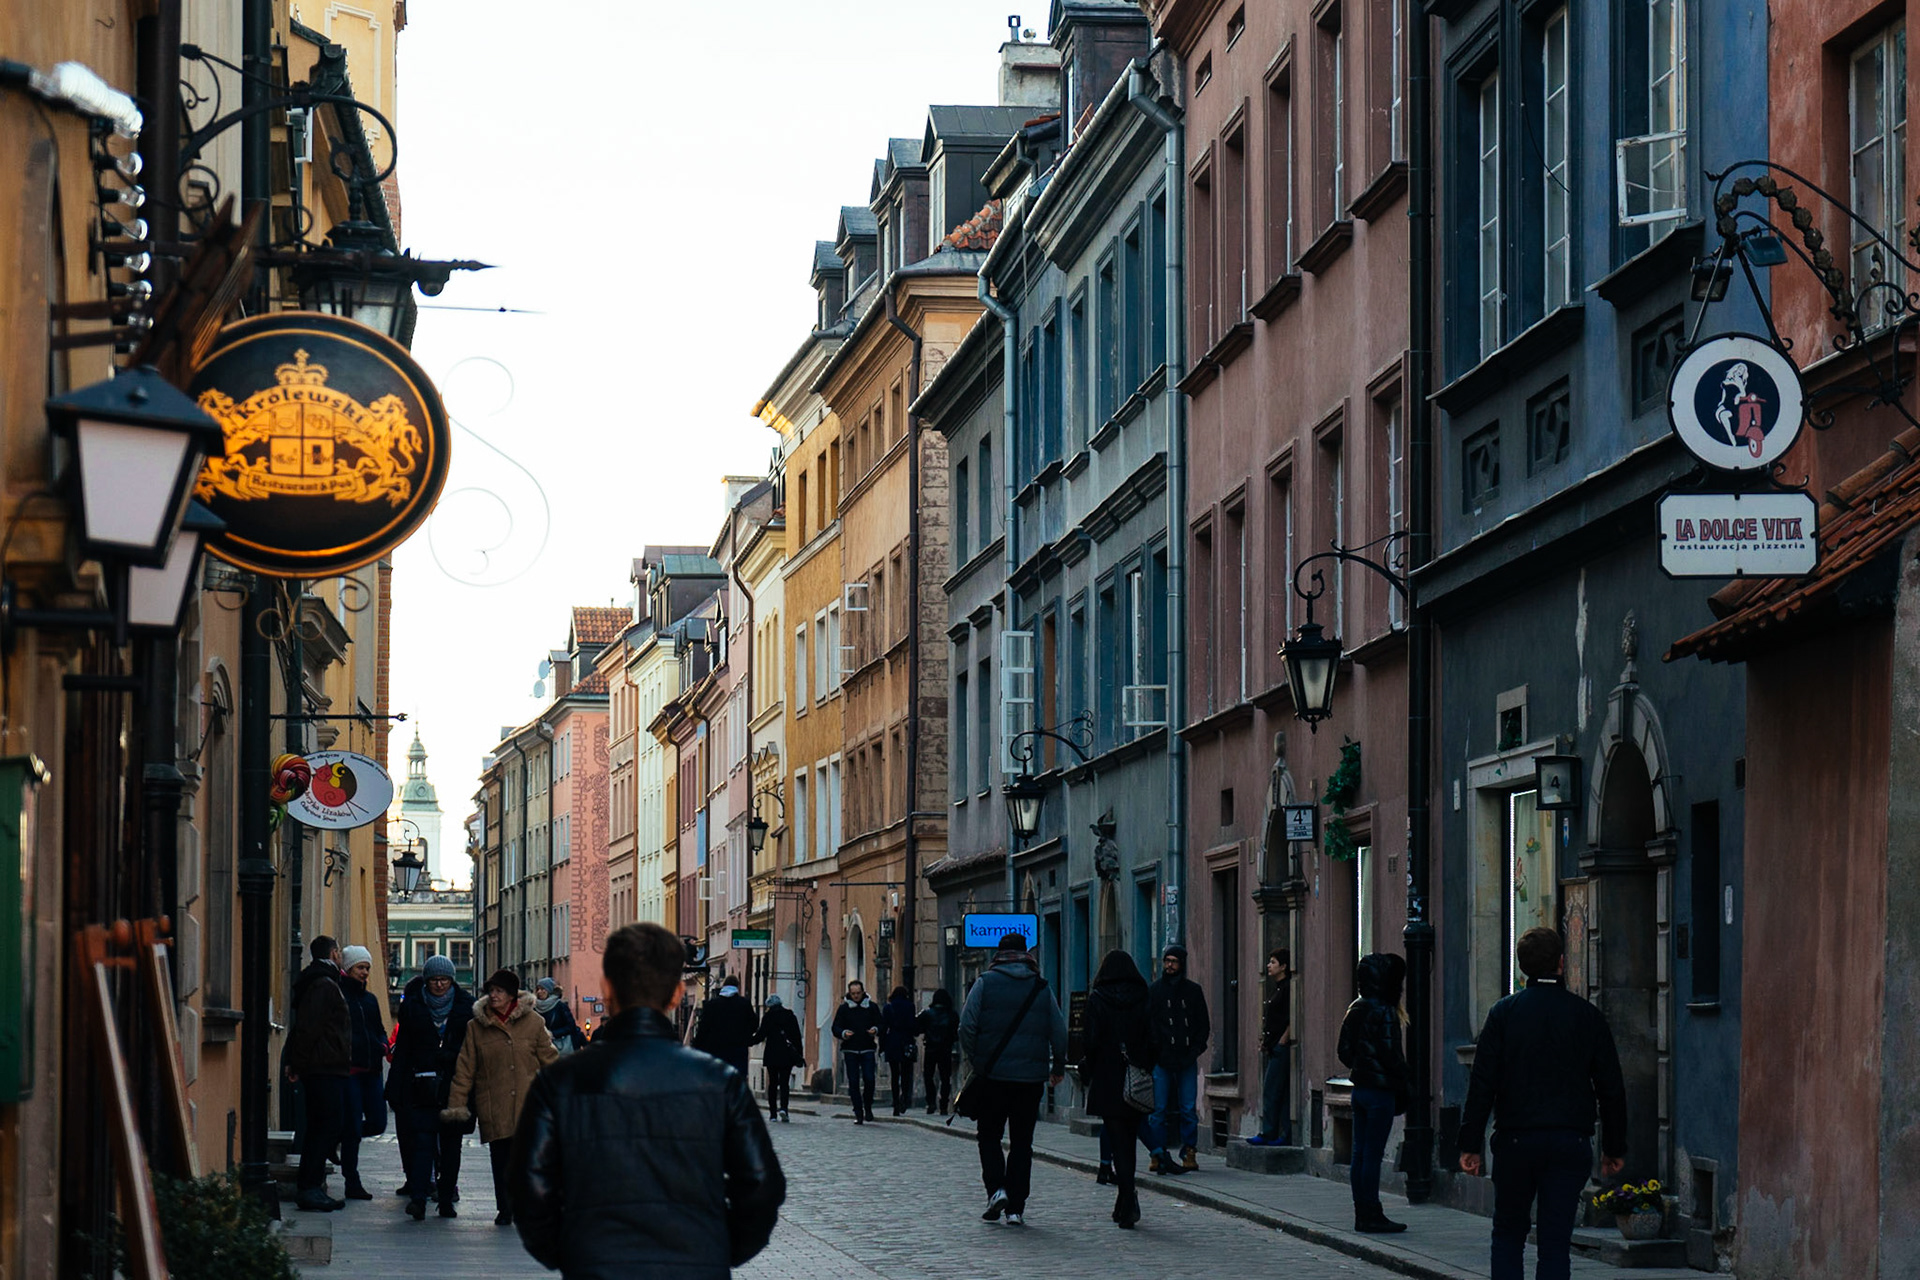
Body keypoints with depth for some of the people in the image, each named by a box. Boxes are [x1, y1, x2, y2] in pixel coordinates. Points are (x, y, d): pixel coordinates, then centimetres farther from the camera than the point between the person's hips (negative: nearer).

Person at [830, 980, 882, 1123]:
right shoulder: (844, 1008, 7)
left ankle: (868, 1107, 13)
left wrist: (875, 1030, -12)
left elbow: (881, 1024, 10)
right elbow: (836, 1028, 6)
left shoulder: (872, 1007, 7)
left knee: (869, 1079, -10)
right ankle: (858, 1113, 4)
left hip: (867, 1049, 0)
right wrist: (843, 1033, -16)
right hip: (850, 1050, 0)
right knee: (853, 1082, -1)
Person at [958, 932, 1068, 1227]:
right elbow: (1059, 1032, 5)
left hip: (993, 1075, -2)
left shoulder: (985, 983, -2)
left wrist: (975, 1062, 4)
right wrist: (1058, 1067, 18)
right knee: (1022, 1142, 7)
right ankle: (1015, 1208, 3)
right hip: (1031, 1078, 2)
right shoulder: (1042, 988, 5)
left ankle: (996, 1188, -8)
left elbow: (967, 1026, -8)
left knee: (989, 1136, 13)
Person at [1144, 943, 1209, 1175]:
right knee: (1160, 1109, -4)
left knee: (1188, 1109, 0)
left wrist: (1195, 1049, -1)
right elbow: (1148, 1024, 3)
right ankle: (1158, 1154, -1)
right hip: (1162, 1060, -1)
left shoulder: (1193, 990, 10)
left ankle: (1188, 1153, 5)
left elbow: (1204, 1025, 13)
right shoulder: (1154, 990, 6)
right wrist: (1156, 1050, -9)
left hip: (1187, 1060, 1)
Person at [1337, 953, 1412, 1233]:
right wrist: (1403, 1083, -8)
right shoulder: (1384, 1012, -16)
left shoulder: (1355, 1009, 10)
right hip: (1380, 1089, -8)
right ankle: (1371, 1215, -3)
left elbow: (1344, 1051, 14)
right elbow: (1391, 1054, -17)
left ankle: (1362, 1213, 14)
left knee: (1360, 1152, 10)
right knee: (1373, 1154, -5)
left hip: (1360, 1086, 8)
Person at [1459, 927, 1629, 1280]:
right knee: (1555, 1241, 2)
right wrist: (1614, 1148, 14)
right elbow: (1611, 1089, 5)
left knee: (1508, 1234, 14)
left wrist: (1470, 1144, -1)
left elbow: (1482, 1083, -5)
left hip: (1515, 1140, 0)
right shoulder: (1588, 1016, 3)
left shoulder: (1504, 1013, -1)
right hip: (1571, 1142, 1)